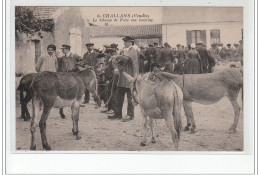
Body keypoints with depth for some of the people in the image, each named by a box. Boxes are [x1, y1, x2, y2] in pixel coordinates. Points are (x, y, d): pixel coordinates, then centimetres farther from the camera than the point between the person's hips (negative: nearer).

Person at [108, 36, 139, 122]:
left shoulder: (133, 51, -8)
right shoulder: (123, 51, 15)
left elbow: (135, 64, -13)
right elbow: (117, 60, 9)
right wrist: (116, 67, -8)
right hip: (122, 77, 8)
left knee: (130, 97, -1)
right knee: (119, 95, 11)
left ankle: (130, 115, 6)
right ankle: (118, 114, 19)